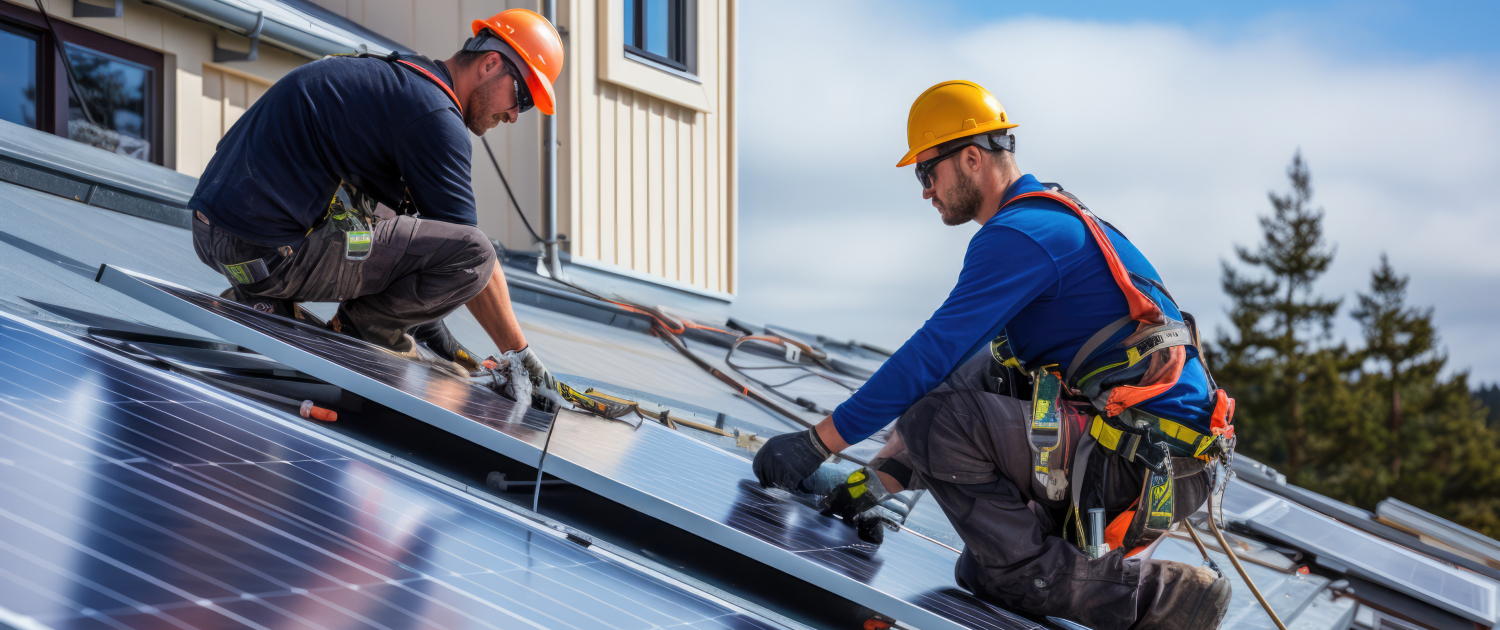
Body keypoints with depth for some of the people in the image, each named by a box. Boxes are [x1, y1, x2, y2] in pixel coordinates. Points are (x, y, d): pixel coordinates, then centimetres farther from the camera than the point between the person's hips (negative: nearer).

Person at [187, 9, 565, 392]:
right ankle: (359, 331, 3)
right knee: (470, 252, -14)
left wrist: (438, 337, 28)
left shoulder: (396, 74, 20)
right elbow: (470, 254, -8)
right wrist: (520, 354, 2)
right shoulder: (434, 113, -10)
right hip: (269, 252, -10)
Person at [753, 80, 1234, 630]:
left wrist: (817, 443, -11)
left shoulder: (1021, 235, -11)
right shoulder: (1052, 223, 21)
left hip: (1150, 468, -10)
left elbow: (932, 355, -17)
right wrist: (884, 475, 19)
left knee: (938, 421, -20)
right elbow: (957, 362, 23)